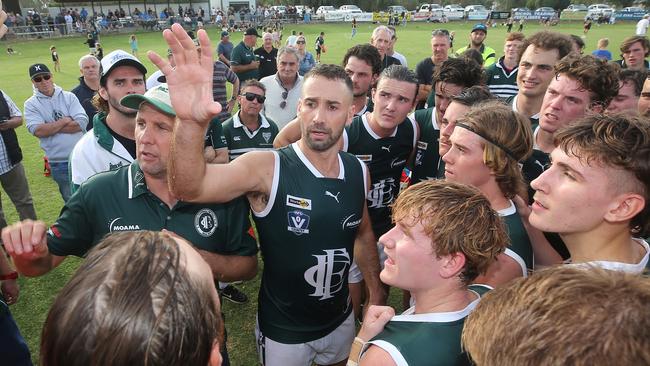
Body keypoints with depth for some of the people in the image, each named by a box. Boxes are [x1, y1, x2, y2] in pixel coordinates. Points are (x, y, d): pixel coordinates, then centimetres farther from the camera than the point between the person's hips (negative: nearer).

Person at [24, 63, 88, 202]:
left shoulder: (69, 97, 3)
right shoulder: (31, 104, 1)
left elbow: (82, 123, -11)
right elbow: (37, 131, -14)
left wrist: (51, 128, -11)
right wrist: (65, 120, -9)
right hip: (60, 164, -1)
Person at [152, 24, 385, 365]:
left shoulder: (358, 171, -9)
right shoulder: (266, 167, -24)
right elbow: (190, 188, -42)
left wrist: (375, 291, 9)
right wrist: (190, 122, -59)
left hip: (340, 319, 4)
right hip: (283, 331, -4)